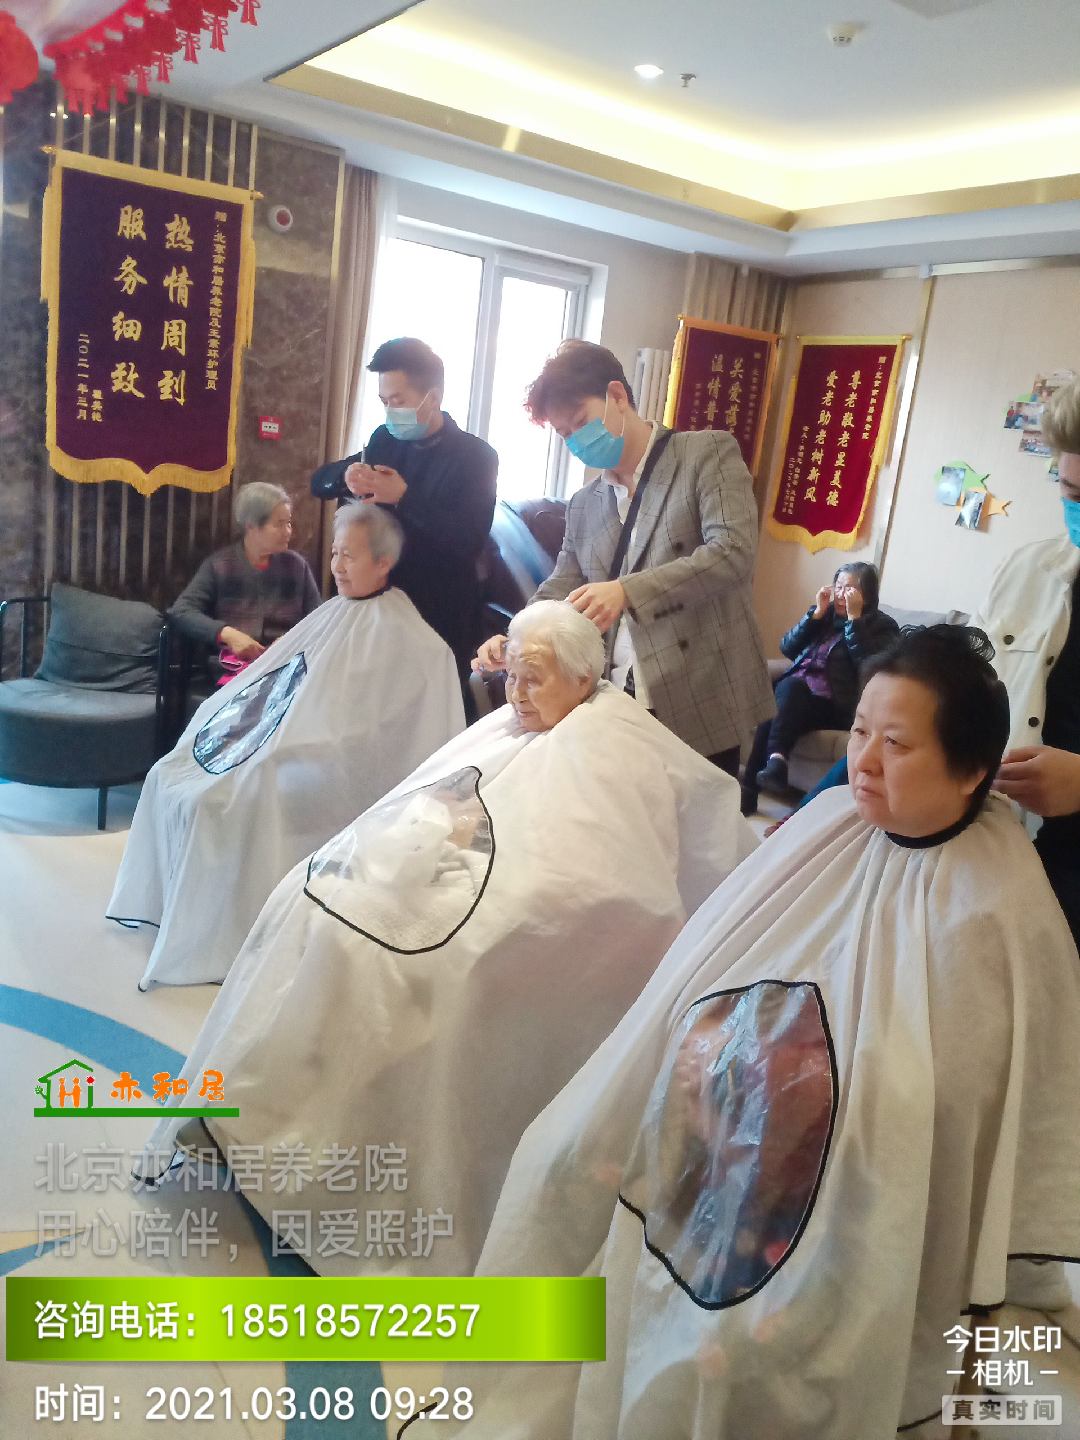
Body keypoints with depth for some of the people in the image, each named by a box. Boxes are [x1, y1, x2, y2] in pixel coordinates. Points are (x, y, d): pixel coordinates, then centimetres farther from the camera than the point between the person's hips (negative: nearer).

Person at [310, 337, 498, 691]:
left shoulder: (476, 456, -10)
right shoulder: (385, 440, 7)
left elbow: (468, 543, -20)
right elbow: (319, 482, 12)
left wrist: (404, 498, -25)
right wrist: (346, 477, -12)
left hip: (440, 618, -5)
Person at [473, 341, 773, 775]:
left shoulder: (708, 453, -1)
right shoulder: (583, 505, 16)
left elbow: (733, 552, -15)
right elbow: (558, 592, 16)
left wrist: (628, 591, -26)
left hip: (699, 706, -4)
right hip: (613, 711, 5)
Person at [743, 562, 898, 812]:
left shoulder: (882, 626, 6)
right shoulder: (826, 613, 19)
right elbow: (787, 648, 10)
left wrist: (854, 617, -11)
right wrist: (817, 613, 2)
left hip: (834, 704, -5)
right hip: (794, 691, 5)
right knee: (789, 687, -32)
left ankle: (748, 792, -40)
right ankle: (775, 760, -43)